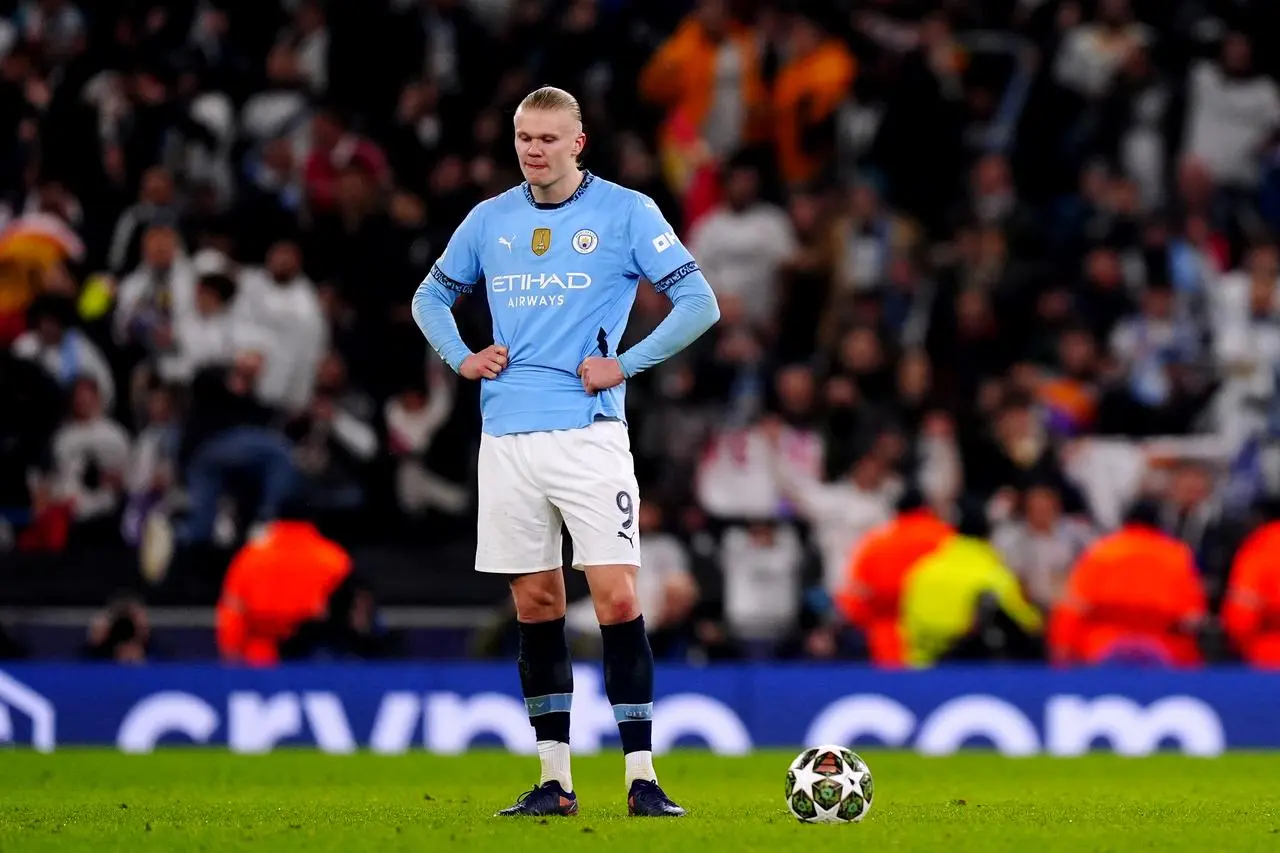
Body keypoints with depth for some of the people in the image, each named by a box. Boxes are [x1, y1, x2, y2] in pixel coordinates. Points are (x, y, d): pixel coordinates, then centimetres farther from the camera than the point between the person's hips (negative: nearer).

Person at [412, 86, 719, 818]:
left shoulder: (625, 212, -1)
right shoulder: (490, 220, 11)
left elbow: (700, 303, -4)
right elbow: (430, 298, 26)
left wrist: (626, 365, -9)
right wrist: (462, 359, 8)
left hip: (589, 435, -4)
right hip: (507, 437, 4)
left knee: (617, 598, -10)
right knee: (535, 604, 6)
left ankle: (643, 778, -8)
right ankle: (555, 783, 10)